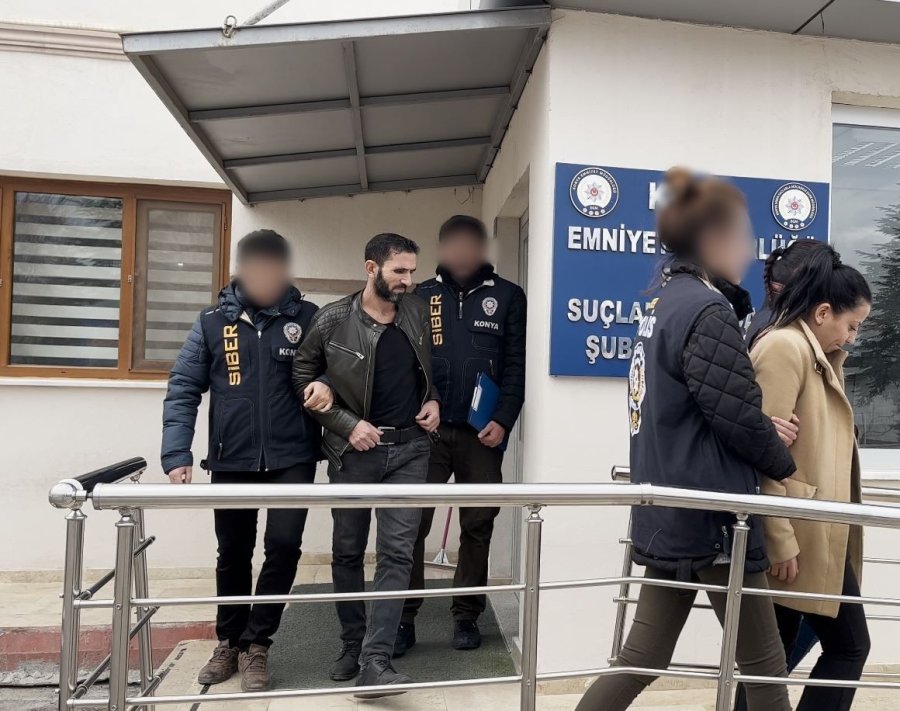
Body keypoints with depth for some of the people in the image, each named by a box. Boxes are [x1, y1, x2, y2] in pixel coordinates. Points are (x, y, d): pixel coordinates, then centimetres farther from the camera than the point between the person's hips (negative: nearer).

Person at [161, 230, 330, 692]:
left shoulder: (308, 318, -1)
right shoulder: (213, 321, 0)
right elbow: (183, 389, 0)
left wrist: (327, 387, -16)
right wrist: (176, 455, -8)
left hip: (292, 458, -1)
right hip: (232, 460, 1)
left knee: (284, 545, -8)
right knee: (233, 554, 13)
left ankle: (256, 645, 13)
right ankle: (229, 642, 34)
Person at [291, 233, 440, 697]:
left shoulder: (418, 313, 1)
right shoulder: (332, 321, -9)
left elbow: (432, 367, 19)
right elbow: (302, 379, -2)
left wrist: (433, 401, 0)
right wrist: (347, 424, -10)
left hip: (408, 448, 2)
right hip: (354, 450, -1)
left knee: (397, 552, -4)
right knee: (348, 551, 11)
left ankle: (374, 661, 1)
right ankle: (352, 647, 29)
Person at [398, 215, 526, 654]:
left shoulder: (507, 297, 5)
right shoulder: (421, 296, 9)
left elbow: (516, 365, 1)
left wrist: (503, 421, -9)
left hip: (481, 433, 0)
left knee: (477, 527, 8)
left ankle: (467, 616, 21)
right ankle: (404, 618, 11)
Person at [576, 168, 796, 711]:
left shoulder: (664, 303, 11)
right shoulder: (706, 310, -17)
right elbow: (739, 416, -18)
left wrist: (768, 440, 5)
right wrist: (787, 468, 1)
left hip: (669, 515, 9)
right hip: (711, 517, -9)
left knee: (642, 659, 15)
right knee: (765, 664, 12)